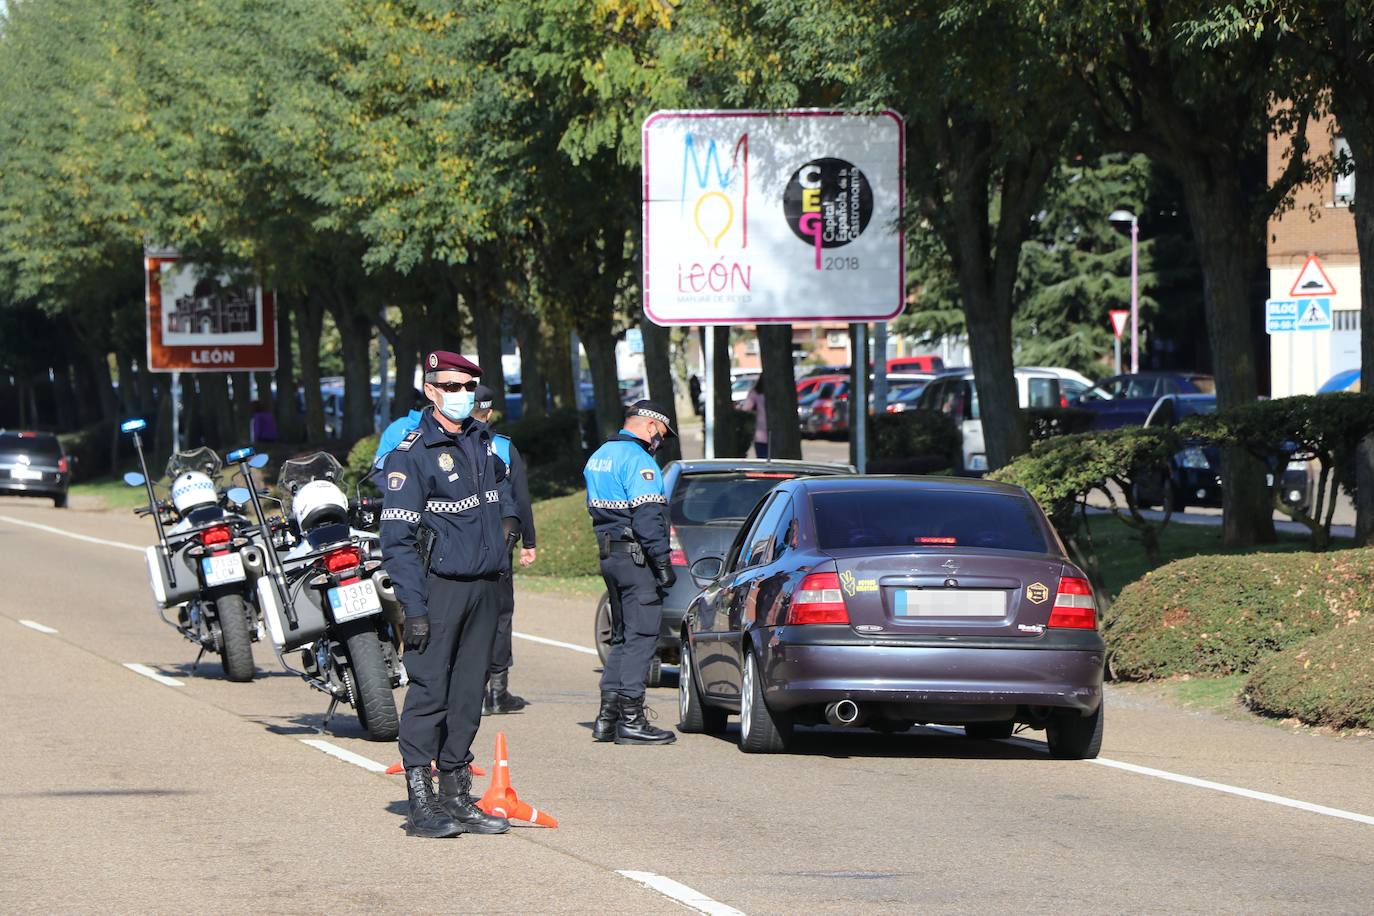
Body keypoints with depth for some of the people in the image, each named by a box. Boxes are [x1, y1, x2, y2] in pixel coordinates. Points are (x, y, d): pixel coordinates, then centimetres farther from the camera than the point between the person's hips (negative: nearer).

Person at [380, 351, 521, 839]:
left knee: (468, 695, 9)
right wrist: (413, 608, -18)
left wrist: (508, 515, 18)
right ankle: (421, 803, -9)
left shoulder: (481, 440, 13)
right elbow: (397, 538, -12)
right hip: (439, 586, -7)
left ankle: (456, 795, 14)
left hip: (486, 587, 7)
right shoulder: (412, 454, -9)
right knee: (430, 693, -9)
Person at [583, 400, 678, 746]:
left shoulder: (599, 456, 16)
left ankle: (607, 718, 14)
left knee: (622, 636, 16)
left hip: (609, 556, 9)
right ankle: (631, 720, -7)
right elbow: (647, 516, -21)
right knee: (641, 636, -6)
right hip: (636, 557, -9)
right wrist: (663, 562, -19)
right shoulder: (638, 460, -14)